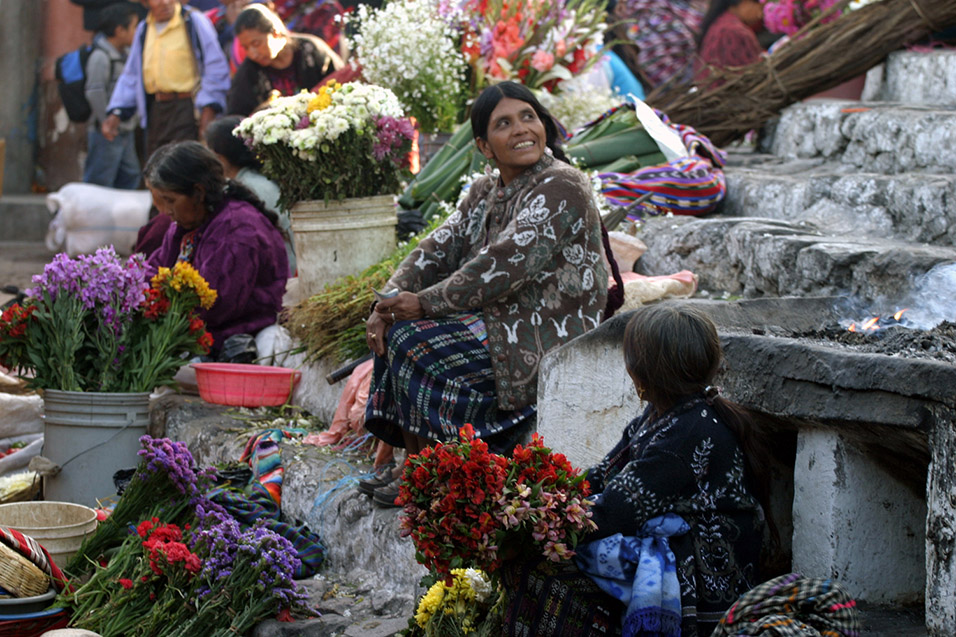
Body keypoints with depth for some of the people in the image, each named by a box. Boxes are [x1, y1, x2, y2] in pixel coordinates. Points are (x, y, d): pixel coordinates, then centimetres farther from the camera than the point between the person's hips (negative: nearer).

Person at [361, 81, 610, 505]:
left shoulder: (560, 188, -17)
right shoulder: (485, 193, 12)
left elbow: (503, 266, -24)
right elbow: (437, 249, 8)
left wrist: (425, 303, -19)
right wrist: (390, 302, -10)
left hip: (548, 343, -9)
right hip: (505, 324, 9)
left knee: (414, 341, -17)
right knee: (394, 330, 1)